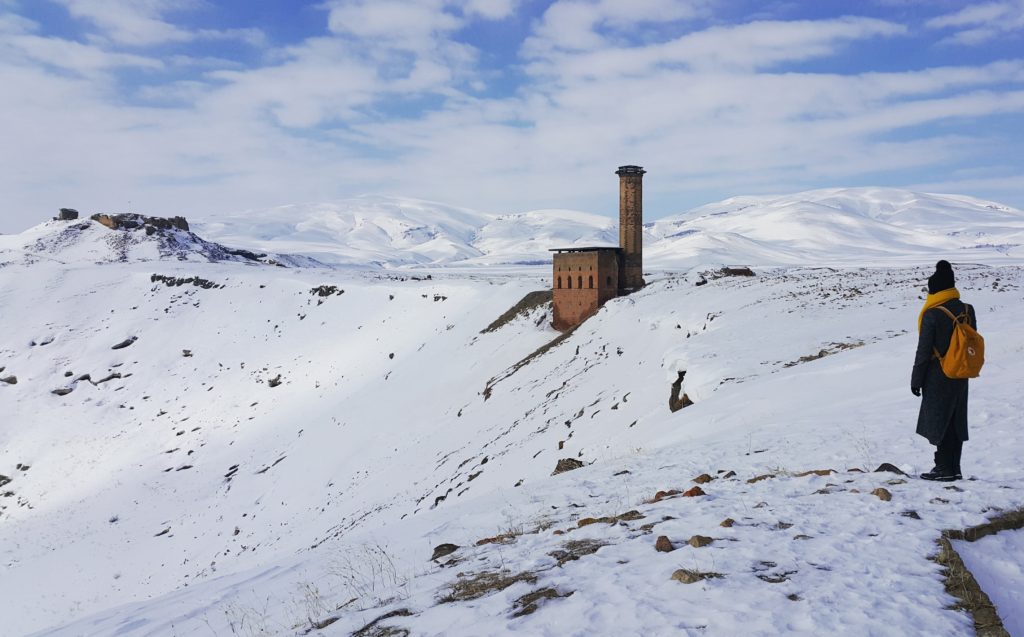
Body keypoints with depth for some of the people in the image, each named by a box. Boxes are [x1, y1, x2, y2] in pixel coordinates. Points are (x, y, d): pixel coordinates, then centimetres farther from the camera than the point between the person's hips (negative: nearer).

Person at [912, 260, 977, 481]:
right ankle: (954, 468, 18)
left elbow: (923, 351, -13)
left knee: (938, 420, 1)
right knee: (956, 421, 12)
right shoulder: (968, 310, 3)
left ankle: (944, 468, 5)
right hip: (961, 378, 6)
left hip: (938, 378, -6)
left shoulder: (932, 314, -16)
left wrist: (916, 380, -6)